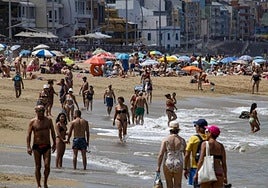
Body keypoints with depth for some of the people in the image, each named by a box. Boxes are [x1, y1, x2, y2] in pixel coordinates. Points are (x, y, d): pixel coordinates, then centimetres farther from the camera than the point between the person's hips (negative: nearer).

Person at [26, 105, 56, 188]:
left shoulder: (48, 120, 3)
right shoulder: (32, 122, -3)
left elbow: (52, 132, 14)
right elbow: (28, 134, -2)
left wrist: (54, 143, 14)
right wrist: (28, 147, -10)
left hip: (47, 147, 1)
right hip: (37, 147, -1)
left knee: (47, 165, -11)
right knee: (38, 167, 3)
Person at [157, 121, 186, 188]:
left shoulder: (166, 140, -6)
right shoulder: (182, 140, -1)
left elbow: (161, 154, -11)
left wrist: (158, 167, -8)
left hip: (168, 165, -1)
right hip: (178, 165, 1)